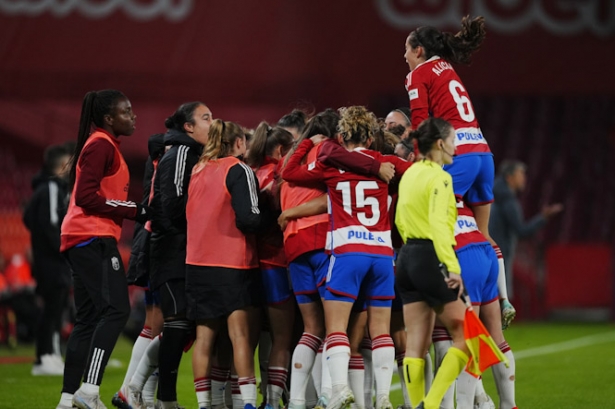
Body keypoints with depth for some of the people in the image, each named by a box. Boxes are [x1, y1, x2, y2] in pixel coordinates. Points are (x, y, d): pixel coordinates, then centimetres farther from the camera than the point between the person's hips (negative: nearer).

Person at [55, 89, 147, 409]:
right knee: (115, 310, -17)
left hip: (82, 241, 11)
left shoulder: (103, 145, 21)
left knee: (89, 319, 9)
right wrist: (134, 210, -14)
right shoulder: (102, 145, -10)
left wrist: (133, 211, 10)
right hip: (95, 238, -11)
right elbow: (86, 196, -18)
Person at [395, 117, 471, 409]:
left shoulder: (410, 174, 14)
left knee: (415, 344, 5)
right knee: (465, 336, -1)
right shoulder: (439, 177, -12)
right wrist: (453, 267, -31)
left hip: (407, 257, 8)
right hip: (431, 259, -8)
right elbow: (438, 224, -23)